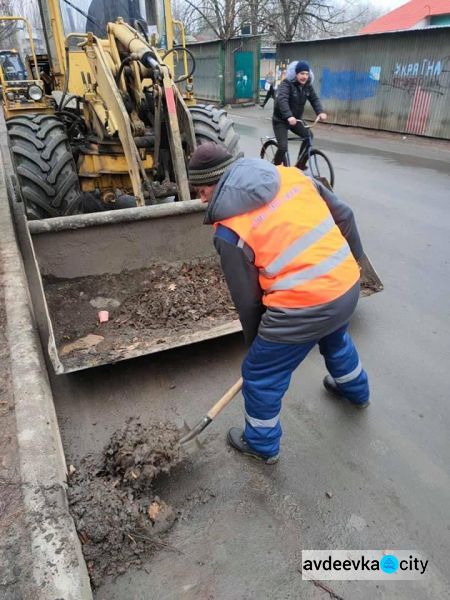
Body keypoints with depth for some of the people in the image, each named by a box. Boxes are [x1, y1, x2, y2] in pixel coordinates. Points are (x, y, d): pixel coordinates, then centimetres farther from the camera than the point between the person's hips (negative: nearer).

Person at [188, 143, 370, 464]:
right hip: (348, 285, 8)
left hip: (304, 307, -7)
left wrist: (256, 340, 14)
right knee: (336, 340, 39)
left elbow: (247, 300, -4)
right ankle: (356, 391, 66)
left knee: (260, 375, 15)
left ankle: (262, 444, 38)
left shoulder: (229, 229, -11)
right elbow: (344, 214, 11)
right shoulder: (291, 175, 4)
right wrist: (354, 258, 26)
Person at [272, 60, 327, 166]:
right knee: (283, 147, -18)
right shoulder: (287, 83, -19)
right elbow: (282, 100, -35)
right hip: (281, 120, -6)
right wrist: (289, 116, -51)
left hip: (296, 119, 7)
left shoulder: (307, 85, 0)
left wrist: (321, 112, -26)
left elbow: (315, 99, -5)